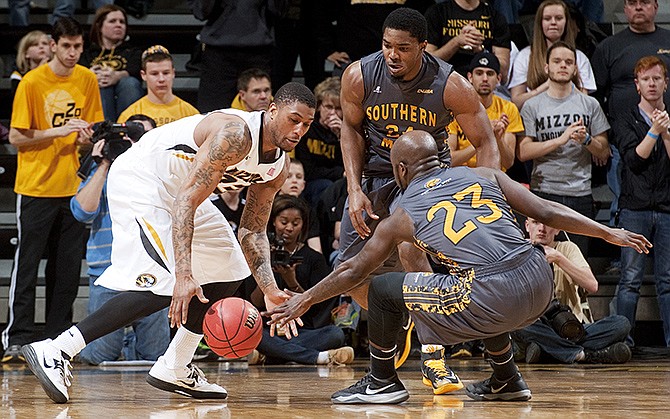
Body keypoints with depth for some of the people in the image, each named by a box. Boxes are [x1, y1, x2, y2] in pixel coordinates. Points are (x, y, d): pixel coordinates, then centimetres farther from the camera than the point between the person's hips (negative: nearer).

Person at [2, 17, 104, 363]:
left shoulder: (87, 79, 5)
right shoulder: (32, 82, -9)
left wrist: (87, 135, -7)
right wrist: (58, 131, -19)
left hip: (72, 186, 5)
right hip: (35, 186, -5)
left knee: (68, 267, 7)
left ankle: (58, 335, 14)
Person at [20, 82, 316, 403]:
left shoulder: (279, 165, 1)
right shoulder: (235, 133, -28)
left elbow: (253, 231, 9)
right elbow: (185, 203, -33)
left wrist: (270, 290, -6)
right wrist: (184, 276, -41)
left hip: (175, 191, 11)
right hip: (140, 180, -11)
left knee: (229, 273, 13)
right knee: (163, 287, -23)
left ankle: (173, 370, 18)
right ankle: (55, 352, -24)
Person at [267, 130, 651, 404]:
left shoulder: (402, 218, 13)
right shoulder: (485, 175, 18)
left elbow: (354, 272, 22)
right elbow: (546, 211, 11)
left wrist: (304, 301, 36)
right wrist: (609, 233, 18)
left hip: (492, 301, -5)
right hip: (539, 285, 5)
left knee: (383, 289, 12)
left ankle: (382, 382, 23)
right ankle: (507, 380, 40)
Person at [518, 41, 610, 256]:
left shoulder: (590, 105, 11)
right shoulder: (532, 106, 5)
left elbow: (603, 153, 11)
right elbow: (523, 152, -4)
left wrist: (586, 139, -10)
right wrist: (561, 139, -14)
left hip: (580, 194, 2)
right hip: (544, 192, -2)